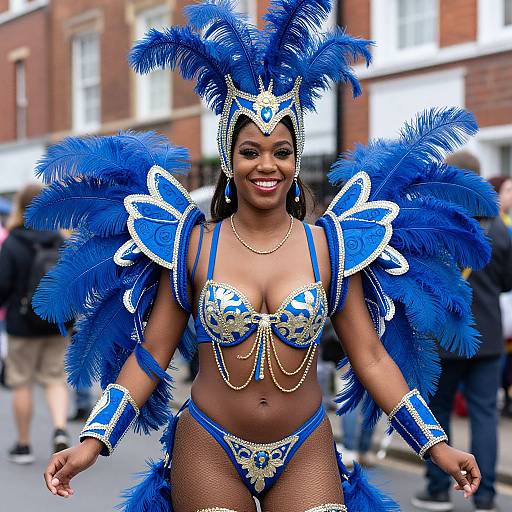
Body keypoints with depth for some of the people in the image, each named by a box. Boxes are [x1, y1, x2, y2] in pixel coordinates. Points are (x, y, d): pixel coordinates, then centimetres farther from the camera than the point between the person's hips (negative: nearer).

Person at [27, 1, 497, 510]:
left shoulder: (330, 247, -1)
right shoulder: (192, 246, -2)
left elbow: (371, 357, 1)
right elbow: (151, 354, 0)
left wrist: (436, 445, -3)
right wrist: (92, 442, -9)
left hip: (306, 453, 1)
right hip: (208, 450, 0)